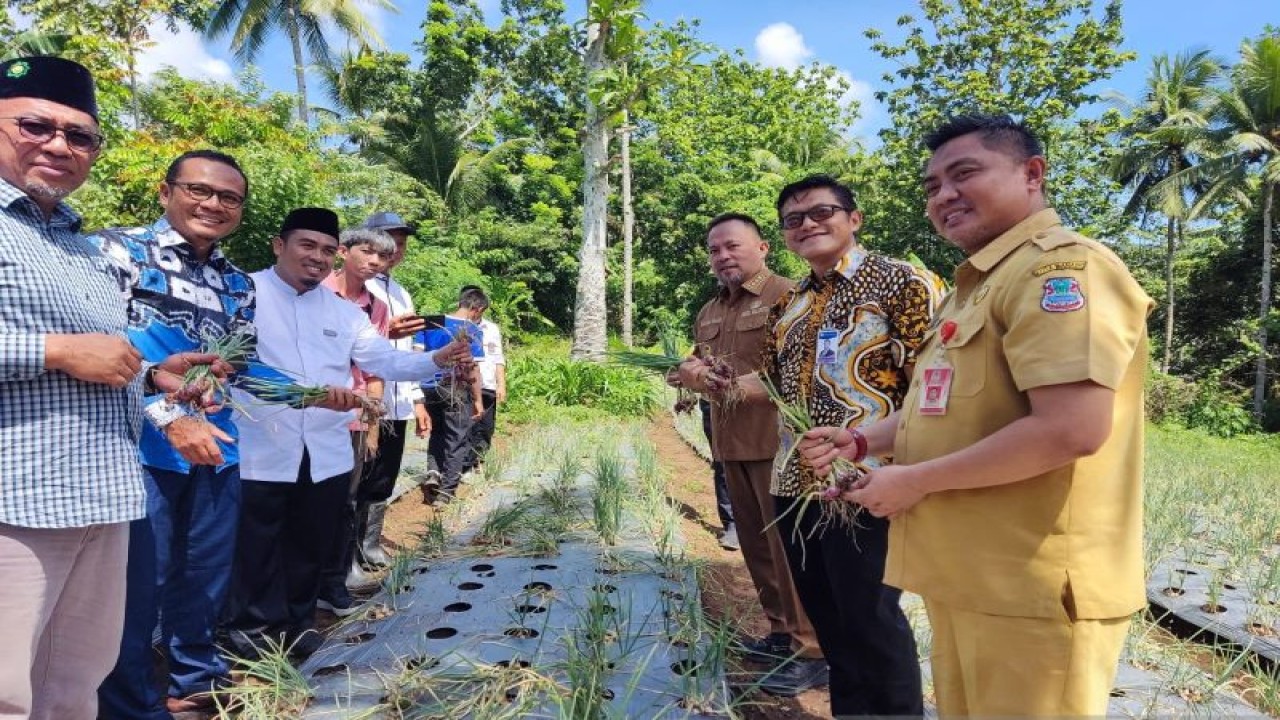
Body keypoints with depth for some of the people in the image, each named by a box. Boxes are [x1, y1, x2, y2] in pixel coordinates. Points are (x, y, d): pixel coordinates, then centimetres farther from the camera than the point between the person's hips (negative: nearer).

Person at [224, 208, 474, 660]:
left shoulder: (343, 311, 12)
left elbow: (386, 360, 4)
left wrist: (438, 361, -14)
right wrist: (307, 391, -33)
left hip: (326, 454, 5)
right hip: (258, 453, -5)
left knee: (311, 546, 18)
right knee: (255, 548, 11)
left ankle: (297, 621, 38)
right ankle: (251, 625, 32)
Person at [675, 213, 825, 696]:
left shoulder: (785, 297, -9)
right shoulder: (709, 312, 17)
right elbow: (701, 370, 26)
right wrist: (692, 375, 2)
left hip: (776, 441, -8)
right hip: (730, 444, 8)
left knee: (788, 545, -3)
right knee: (756, 543, 15)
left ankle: (811, 650, 9)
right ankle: (782, 632, 29)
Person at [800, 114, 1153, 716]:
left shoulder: (1060, 267, -16)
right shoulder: (977, 283, 16)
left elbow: (1072, 430, -28)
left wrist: (917, 481, -18)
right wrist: (861, 442, 9)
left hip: (1031, 586, -10)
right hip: (966, 575, 10)